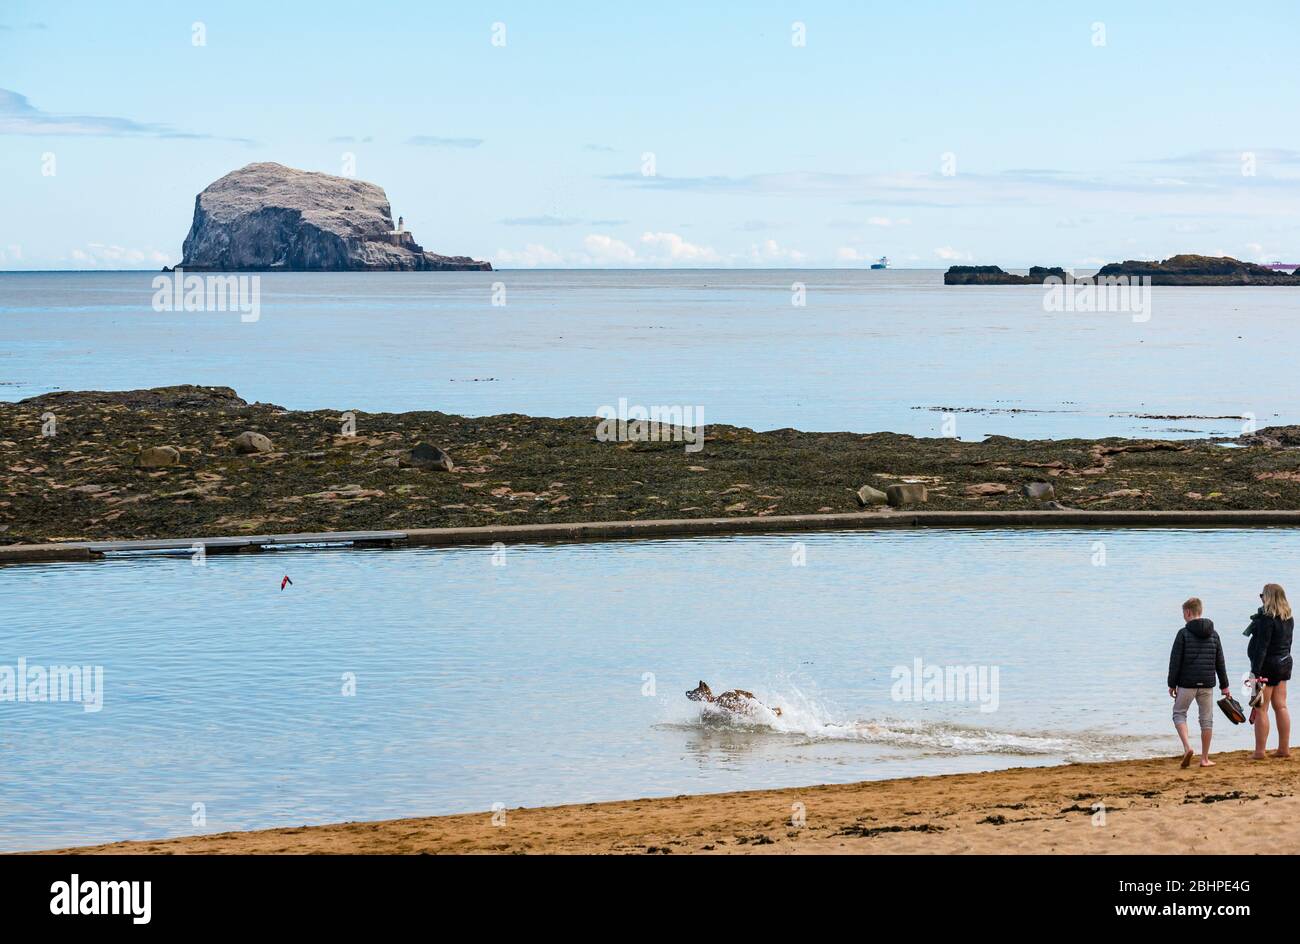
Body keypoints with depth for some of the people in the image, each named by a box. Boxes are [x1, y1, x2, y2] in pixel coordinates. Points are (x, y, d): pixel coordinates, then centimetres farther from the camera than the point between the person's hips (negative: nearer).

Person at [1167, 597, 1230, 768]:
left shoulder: (1183, 633, -8)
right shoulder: (1213, 634, 7)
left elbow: (1175, 661, -8)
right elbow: (1220, 662, 11)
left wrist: (1172, 684, -1)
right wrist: (1224, 685, 17)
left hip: (1187, 683, -4)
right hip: (1207, 684, 4)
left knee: (1179, 713, 11)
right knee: (1206, 719, 9)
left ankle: (1187, 747, -10)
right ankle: (1205, 759, 11)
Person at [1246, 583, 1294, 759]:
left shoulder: (1266, 619, -19)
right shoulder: (1288, 618, 8)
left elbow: (1262, 647, -23)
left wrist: (1255, 671, -23)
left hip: (1267, 665, -9)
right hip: (1284, 663, 9)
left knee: (1261, 709, -3)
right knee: (1281, 706, 13)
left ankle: (1260, 751, -2)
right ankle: (1284, 748, 16)